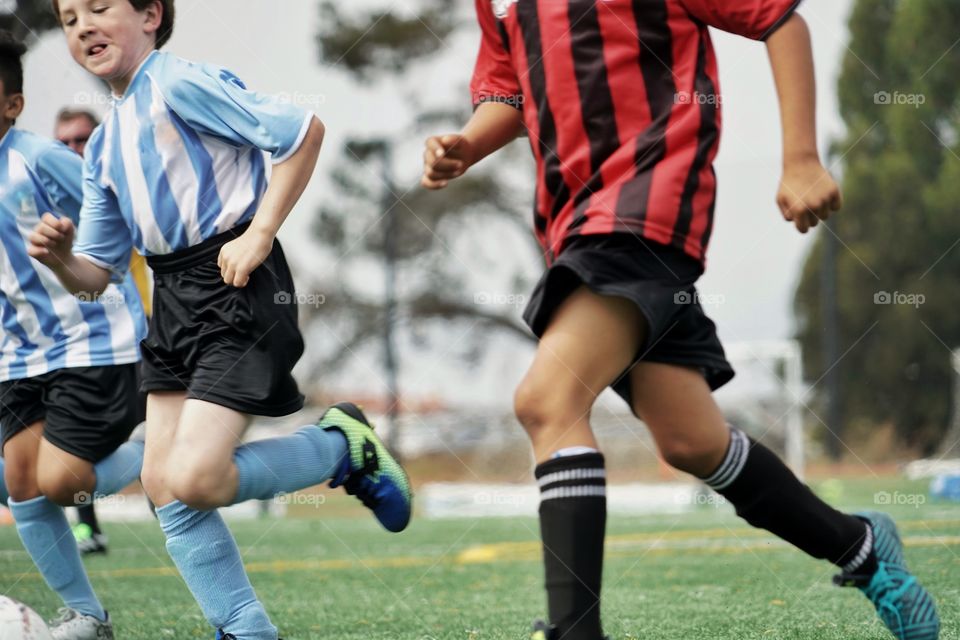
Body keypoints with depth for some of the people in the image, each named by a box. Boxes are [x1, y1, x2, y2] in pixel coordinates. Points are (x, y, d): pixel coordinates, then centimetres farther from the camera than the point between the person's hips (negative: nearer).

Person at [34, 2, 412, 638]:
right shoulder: (102, 147, 16)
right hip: (172, 300, 9)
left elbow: (303, 130, -14)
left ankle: (344, 445, 5)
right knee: (165, 486, 1)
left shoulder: (178, 84, -8)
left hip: (235, 287, -9)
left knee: (196, 480, -18)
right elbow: (98, 272, 16)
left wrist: (259, 234, -15)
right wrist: (60, 258, -7)